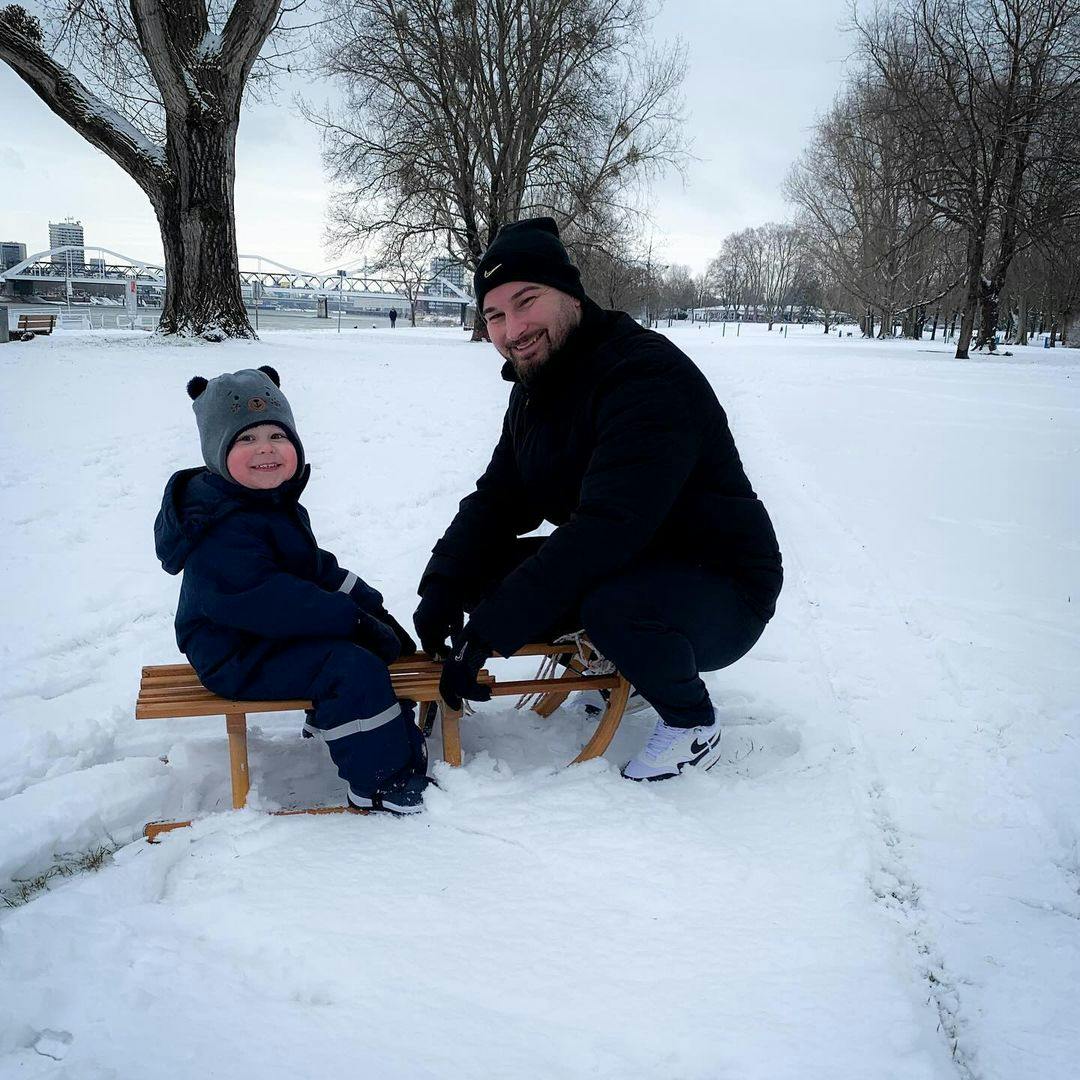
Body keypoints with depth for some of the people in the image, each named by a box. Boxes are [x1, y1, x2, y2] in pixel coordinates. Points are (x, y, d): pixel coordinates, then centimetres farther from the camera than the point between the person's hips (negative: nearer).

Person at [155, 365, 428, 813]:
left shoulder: (274, 502, 8)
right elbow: (266, 602, -31)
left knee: (384, 641, 17)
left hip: (280, 637, 11)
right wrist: (350, 619, -27)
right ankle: (380, 780, -13)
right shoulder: (222, 528, -26)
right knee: (354, 668, -25)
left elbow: (316, 566, 18)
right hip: (241, 660, -11)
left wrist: (366, 602, 8)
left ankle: (328, 719, 31)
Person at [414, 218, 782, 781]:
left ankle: (694, 723, -7)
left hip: (721, 592, -8)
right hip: (625, 568, 9)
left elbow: (606, 529, -35)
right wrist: (443, 588, -15)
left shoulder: (648, 375, -26)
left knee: (613, 605, -38)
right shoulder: (535, 388, 5)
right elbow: (497, 501, 4)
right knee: (484, 569, -4)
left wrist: (485, 632, -35)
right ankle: (617, 663, 14)